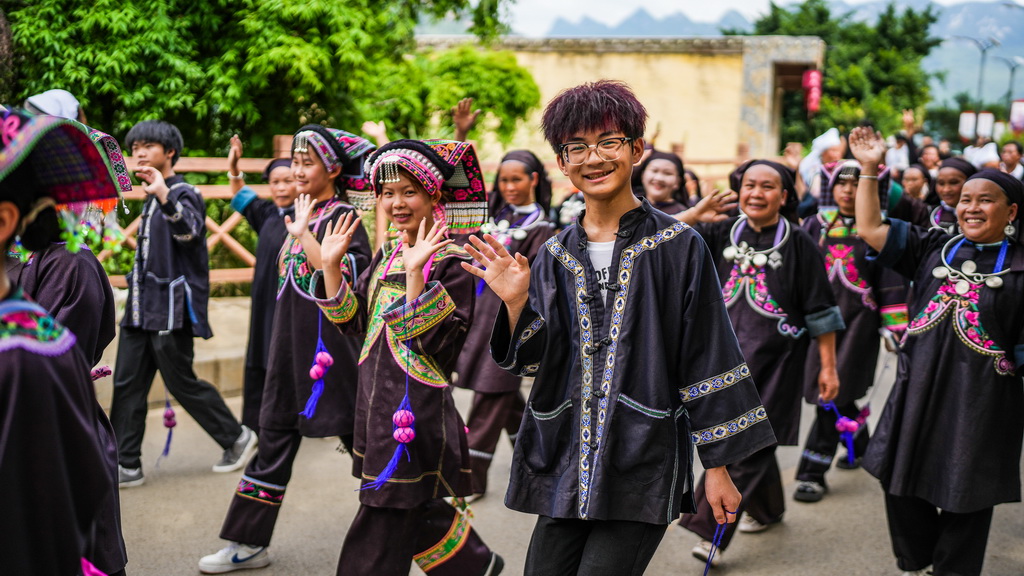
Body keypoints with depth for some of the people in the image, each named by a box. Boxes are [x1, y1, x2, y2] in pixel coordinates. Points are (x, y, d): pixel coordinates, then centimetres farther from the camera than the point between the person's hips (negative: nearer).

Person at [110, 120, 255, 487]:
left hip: (171, 306, -8)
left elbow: (188, 230, -33)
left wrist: (164, 194, -49)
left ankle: (237, 438, 17)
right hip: (141, 306, 8)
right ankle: (126, 465, 9)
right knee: (127, 385, 4)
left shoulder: (184, 194, -10)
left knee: (181, 382, -1)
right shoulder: (150, 198, 16)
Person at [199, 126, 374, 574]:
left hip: (328, 346, -8)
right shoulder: (300, 216, 13)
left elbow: (343, 280, -26)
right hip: (290, 344, 8)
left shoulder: (341, 219, -11)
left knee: (358, 433, 1)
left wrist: (304, 234, -24)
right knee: (276, 435, 11)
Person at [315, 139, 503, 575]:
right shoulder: (386, 254, 11)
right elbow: (353, 319, 10)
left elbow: (435, 339, -21)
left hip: (419, 404, -8)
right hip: (378, 400, 8)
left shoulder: (450, 260, -12)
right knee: (419, 510, 18)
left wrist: (416, 273, -30)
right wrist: (331, 264, 0)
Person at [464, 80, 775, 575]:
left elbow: (708, 359, -2)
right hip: (567, 461, 4)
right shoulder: (556, 255, 8)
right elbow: (533, 362, 3)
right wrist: (515, 302, -15)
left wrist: (717, 467, -2)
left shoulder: (677, 246, -3)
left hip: (643, 466, -4)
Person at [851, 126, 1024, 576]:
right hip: (917, 390, 4)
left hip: (982, 401, -3)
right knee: (902, 485, 13)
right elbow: (870, 228, 1)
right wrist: (869, 170, -6)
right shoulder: (933, 248, 5)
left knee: (964, 497, 8)